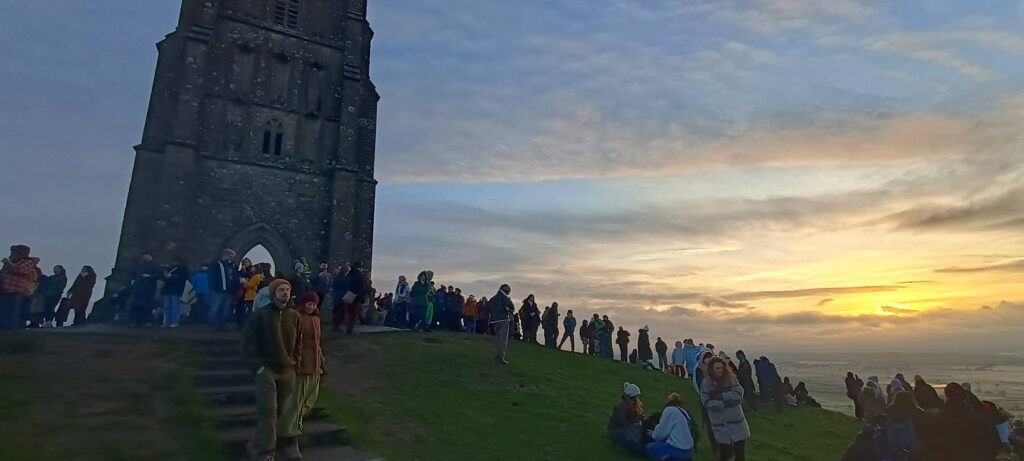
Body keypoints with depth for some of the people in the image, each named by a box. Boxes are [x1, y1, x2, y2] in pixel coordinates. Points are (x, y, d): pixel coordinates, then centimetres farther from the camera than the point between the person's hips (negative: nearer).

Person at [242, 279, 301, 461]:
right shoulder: (260, 315, -8)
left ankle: (289, 443, 27)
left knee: (286, 410, 12)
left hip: (288, 370, 4)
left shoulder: (294, 316, 3)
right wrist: (258, 366, -11)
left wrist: (295, 363, 5)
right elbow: (248, 342, -7)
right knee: (268, 410, -6)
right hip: (267, 369, -4)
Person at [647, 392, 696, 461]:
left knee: (650, 447, 6)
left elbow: (660, 433, -6)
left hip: (679, 451, -8)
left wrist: (653, 435, 15)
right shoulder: (683, 412, 12)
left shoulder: (670, 410, -9)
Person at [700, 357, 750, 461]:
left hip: (737, 422, 1)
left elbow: (738, 394, -13)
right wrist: (726, 402, -15)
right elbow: (707, 403, -11)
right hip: (720, 426, -1)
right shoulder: (706, 383, -5)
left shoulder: (731, 379, -2)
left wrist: (721, 396, -16)